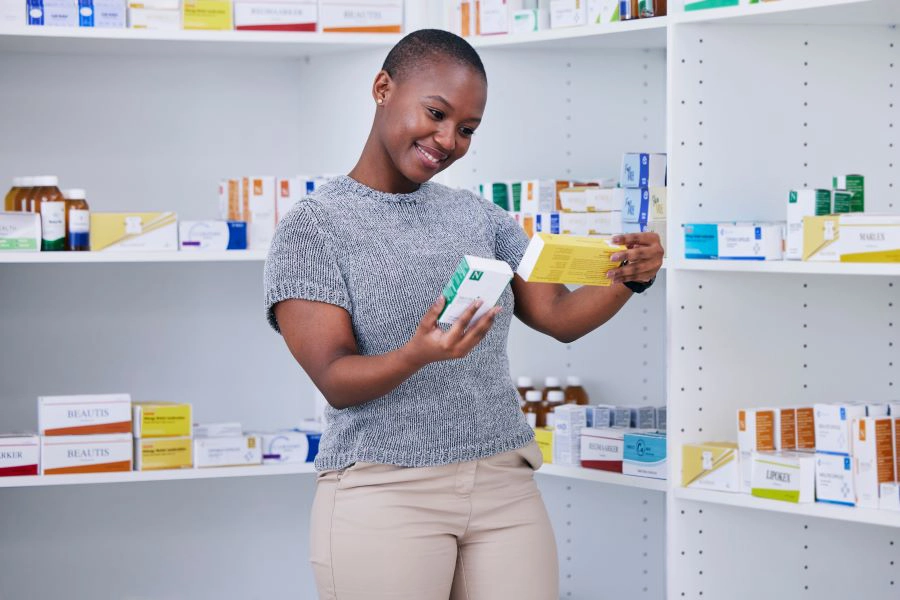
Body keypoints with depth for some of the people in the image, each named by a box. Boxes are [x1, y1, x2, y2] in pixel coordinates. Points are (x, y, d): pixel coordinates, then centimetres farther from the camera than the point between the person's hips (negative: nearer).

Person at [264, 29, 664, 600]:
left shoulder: (482, 219, 10)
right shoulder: (312, 229, -4)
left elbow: (559, 317, 7)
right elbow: (335, 380, -11)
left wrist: (628, 279, -13)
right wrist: (415, 356, -31)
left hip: (505, 487, 4)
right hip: (383, 492, -4)